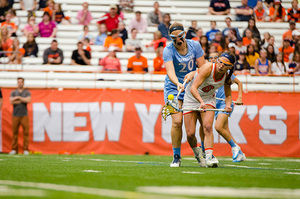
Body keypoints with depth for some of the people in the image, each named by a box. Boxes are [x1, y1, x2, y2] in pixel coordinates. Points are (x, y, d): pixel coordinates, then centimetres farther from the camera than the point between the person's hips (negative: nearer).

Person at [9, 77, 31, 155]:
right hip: (15, 115, 1)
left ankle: (25, 149, -1)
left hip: (24, 115, -1)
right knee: (14, 132, -1)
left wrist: (18, 97, -6)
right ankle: (14, 149, 4)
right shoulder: (13, 92, 11)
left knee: (26, 132, -4)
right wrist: (22, 101, -7)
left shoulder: (27, 92, 8)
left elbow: (28, 100, -11)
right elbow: (11, 102, -6)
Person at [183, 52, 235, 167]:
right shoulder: (208, 68, -28)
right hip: (191, 98, -3)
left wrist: (228, 105, -17)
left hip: (208, 99, 3)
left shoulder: (227, 77, -12)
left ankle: (209, 157, -30)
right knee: (190, 133, -8)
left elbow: (228, 95, 6)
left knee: (207, 126, -25)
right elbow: (193, 88, -34)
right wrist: (201, 102, -50)